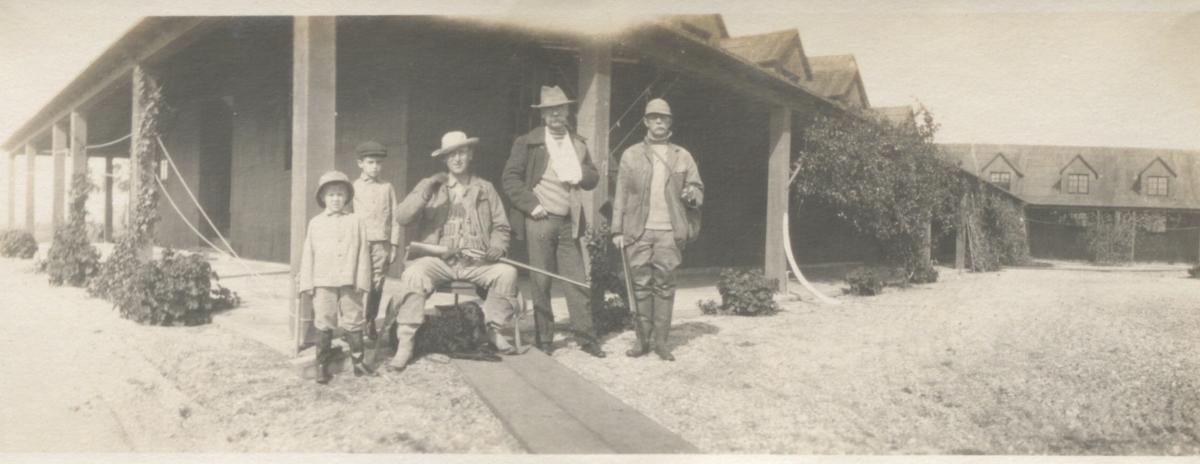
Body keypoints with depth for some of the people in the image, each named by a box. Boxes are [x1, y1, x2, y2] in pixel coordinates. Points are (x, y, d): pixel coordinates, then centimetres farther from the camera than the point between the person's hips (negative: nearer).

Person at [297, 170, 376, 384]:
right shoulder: (315, 223, 6)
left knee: (353, 321, 5)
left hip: (349, 282, 0)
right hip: (323, 282, 0)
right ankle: (322, 365, 12)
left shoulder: (355, 221, 3)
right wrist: (307, 282, 1)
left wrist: (362, 280, -4)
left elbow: (363, 252, 2)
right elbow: (308, 254, 6)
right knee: (324, 324, 5)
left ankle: (358, 361, 14)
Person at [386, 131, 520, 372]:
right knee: (413, 274, -32)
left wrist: (496, 249, -6)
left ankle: (493, 328, -1)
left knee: (507, 272, -25)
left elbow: (501, 227, 15)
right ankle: (405, 344, -23)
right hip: (437, 259, -1)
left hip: (476, 262, 1)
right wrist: (425, 191, -13)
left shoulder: (485, 189, 16)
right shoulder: (430, 186, 13)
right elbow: (402, 217, 0)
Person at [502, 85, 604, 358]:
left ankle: (586, 337, 5)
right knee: (541, 281, 2)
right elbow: (509, 178, -3)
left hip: (569, 222, 3)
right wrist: (532, 205, -12)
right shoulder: (527, 143, 1)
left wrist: (580, 174, -6)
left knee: (576, 280, 1)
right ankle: (544, 338, 12)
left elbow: (593, 178, 16)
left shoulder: (578, 144, 14)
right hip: (540, 221, -3)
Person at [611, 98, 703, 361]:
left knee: (664, 285, 1)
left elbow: (698, 189, 14)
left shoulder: (682, 156, 12)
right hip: (639, 231, 0)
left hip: (669, 231, 0)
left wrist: (693, 194, -10)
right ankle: (642, 338, 9)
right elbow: (621, 194, 7)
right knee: (641, 285, 1)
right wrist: (618, 229, 1)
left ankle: (662, 341, 6)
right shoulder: (631, 155, 9)